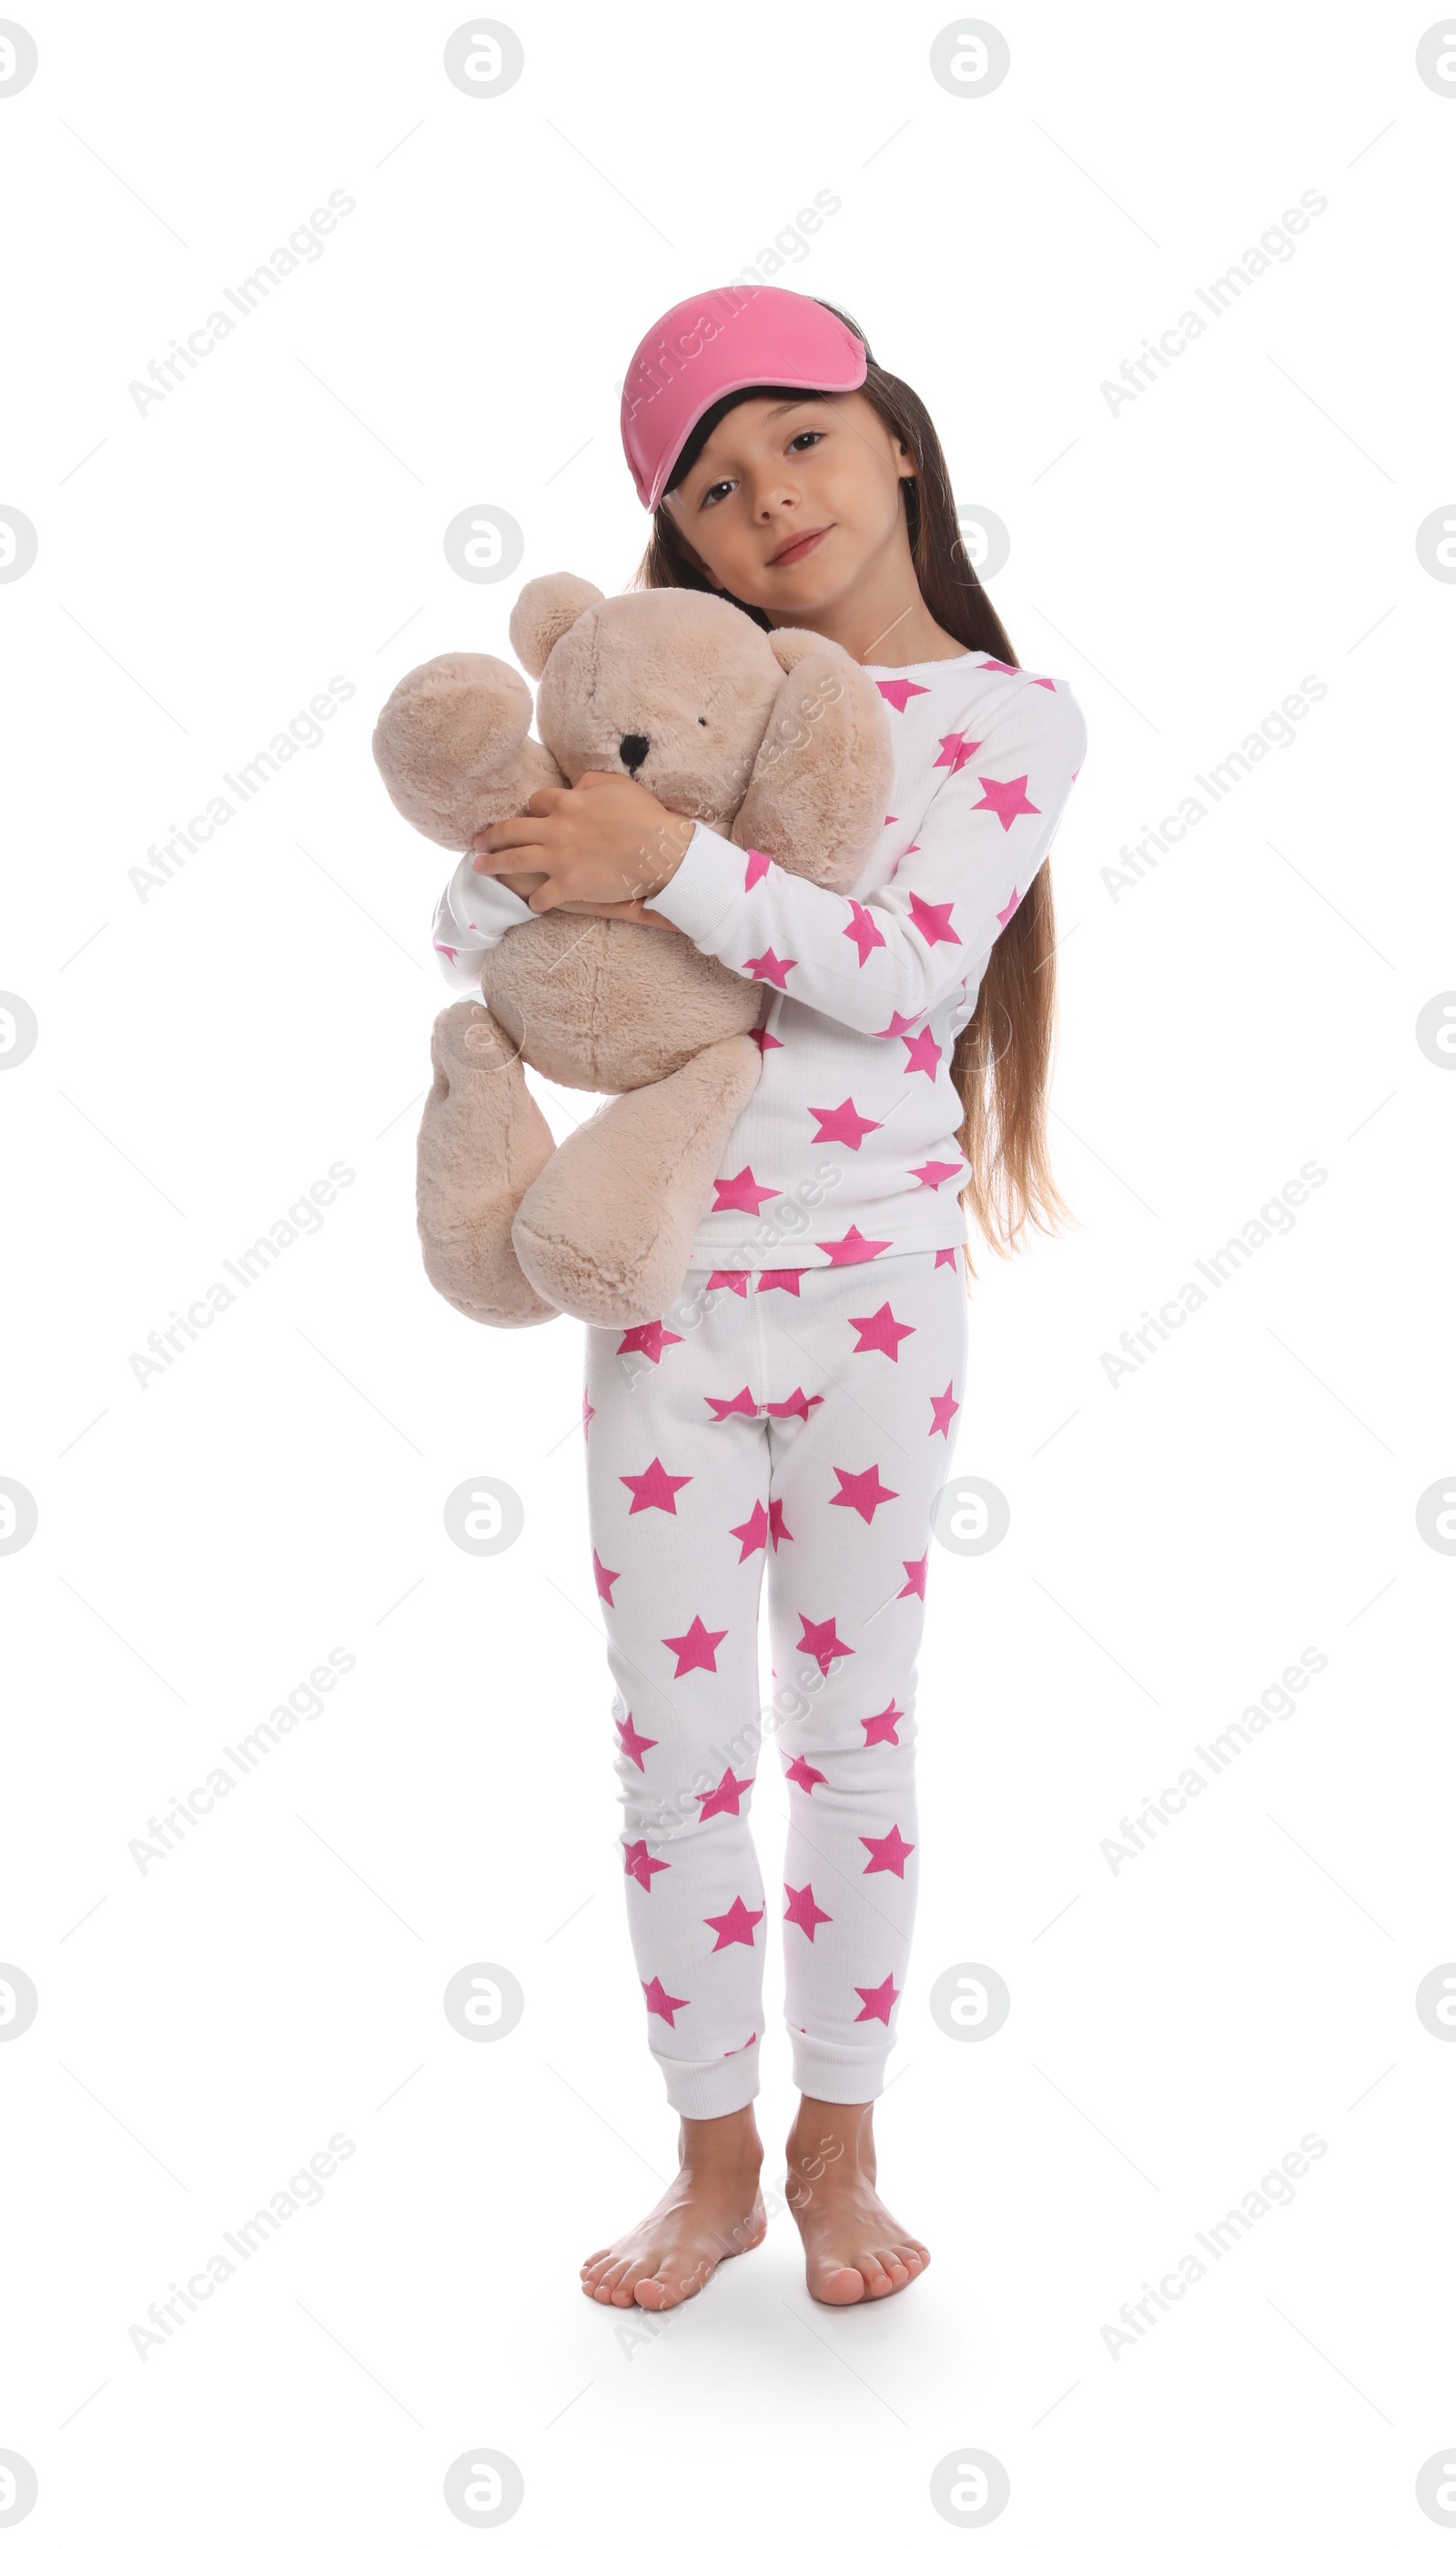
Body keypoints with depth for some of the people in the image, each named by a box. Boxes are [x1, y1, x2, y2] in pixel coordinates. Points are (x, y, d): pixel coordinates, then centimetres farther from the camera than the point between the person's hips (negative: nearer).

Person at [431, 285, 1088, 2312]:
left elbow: (903, 973, -18)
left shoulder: (1010, 718, -2)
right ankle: (712, 2163, 25)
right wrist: (549, 834, -21)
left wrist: (674, 863, -26)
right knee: (678, 1749, 8)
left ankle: (838, 2152, 27)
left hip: (877, 1290, -2)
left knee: (852, 1737, 9)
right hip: (667, 1295, 3)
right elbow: (467, 935, 0)